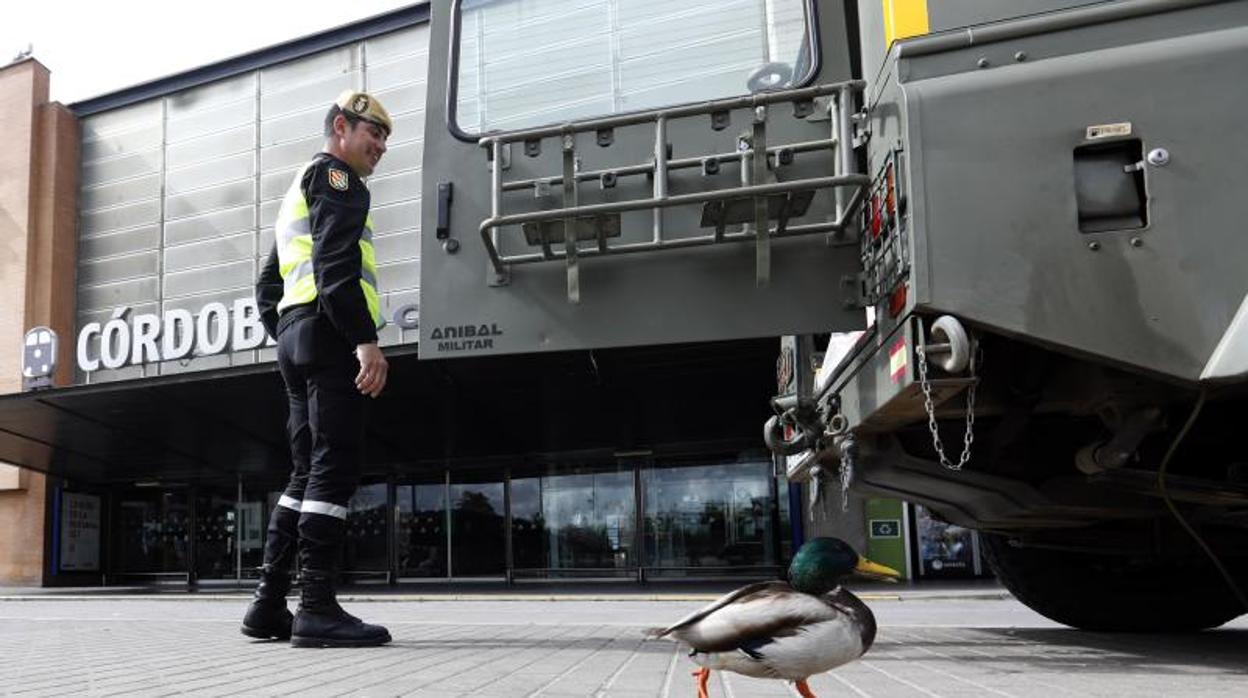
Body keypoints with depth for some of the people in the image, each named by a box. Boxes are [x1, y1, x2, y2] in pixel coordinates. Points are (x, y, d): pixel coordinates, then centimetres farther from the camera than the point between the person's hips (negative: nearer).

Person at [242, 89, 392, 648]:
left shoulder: (297, 194, 31)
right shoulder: (334, 174, 0)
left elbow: (267, 289, 29)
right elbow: (336, 262, -16)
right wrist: (366, 341, -23)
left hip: (294, 337, 10)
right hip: (330, 335, -10)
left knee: (308, 475, 8)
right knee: (334, 469, -13)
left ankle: (269, 605, 7)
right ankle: (317, 607, -15)